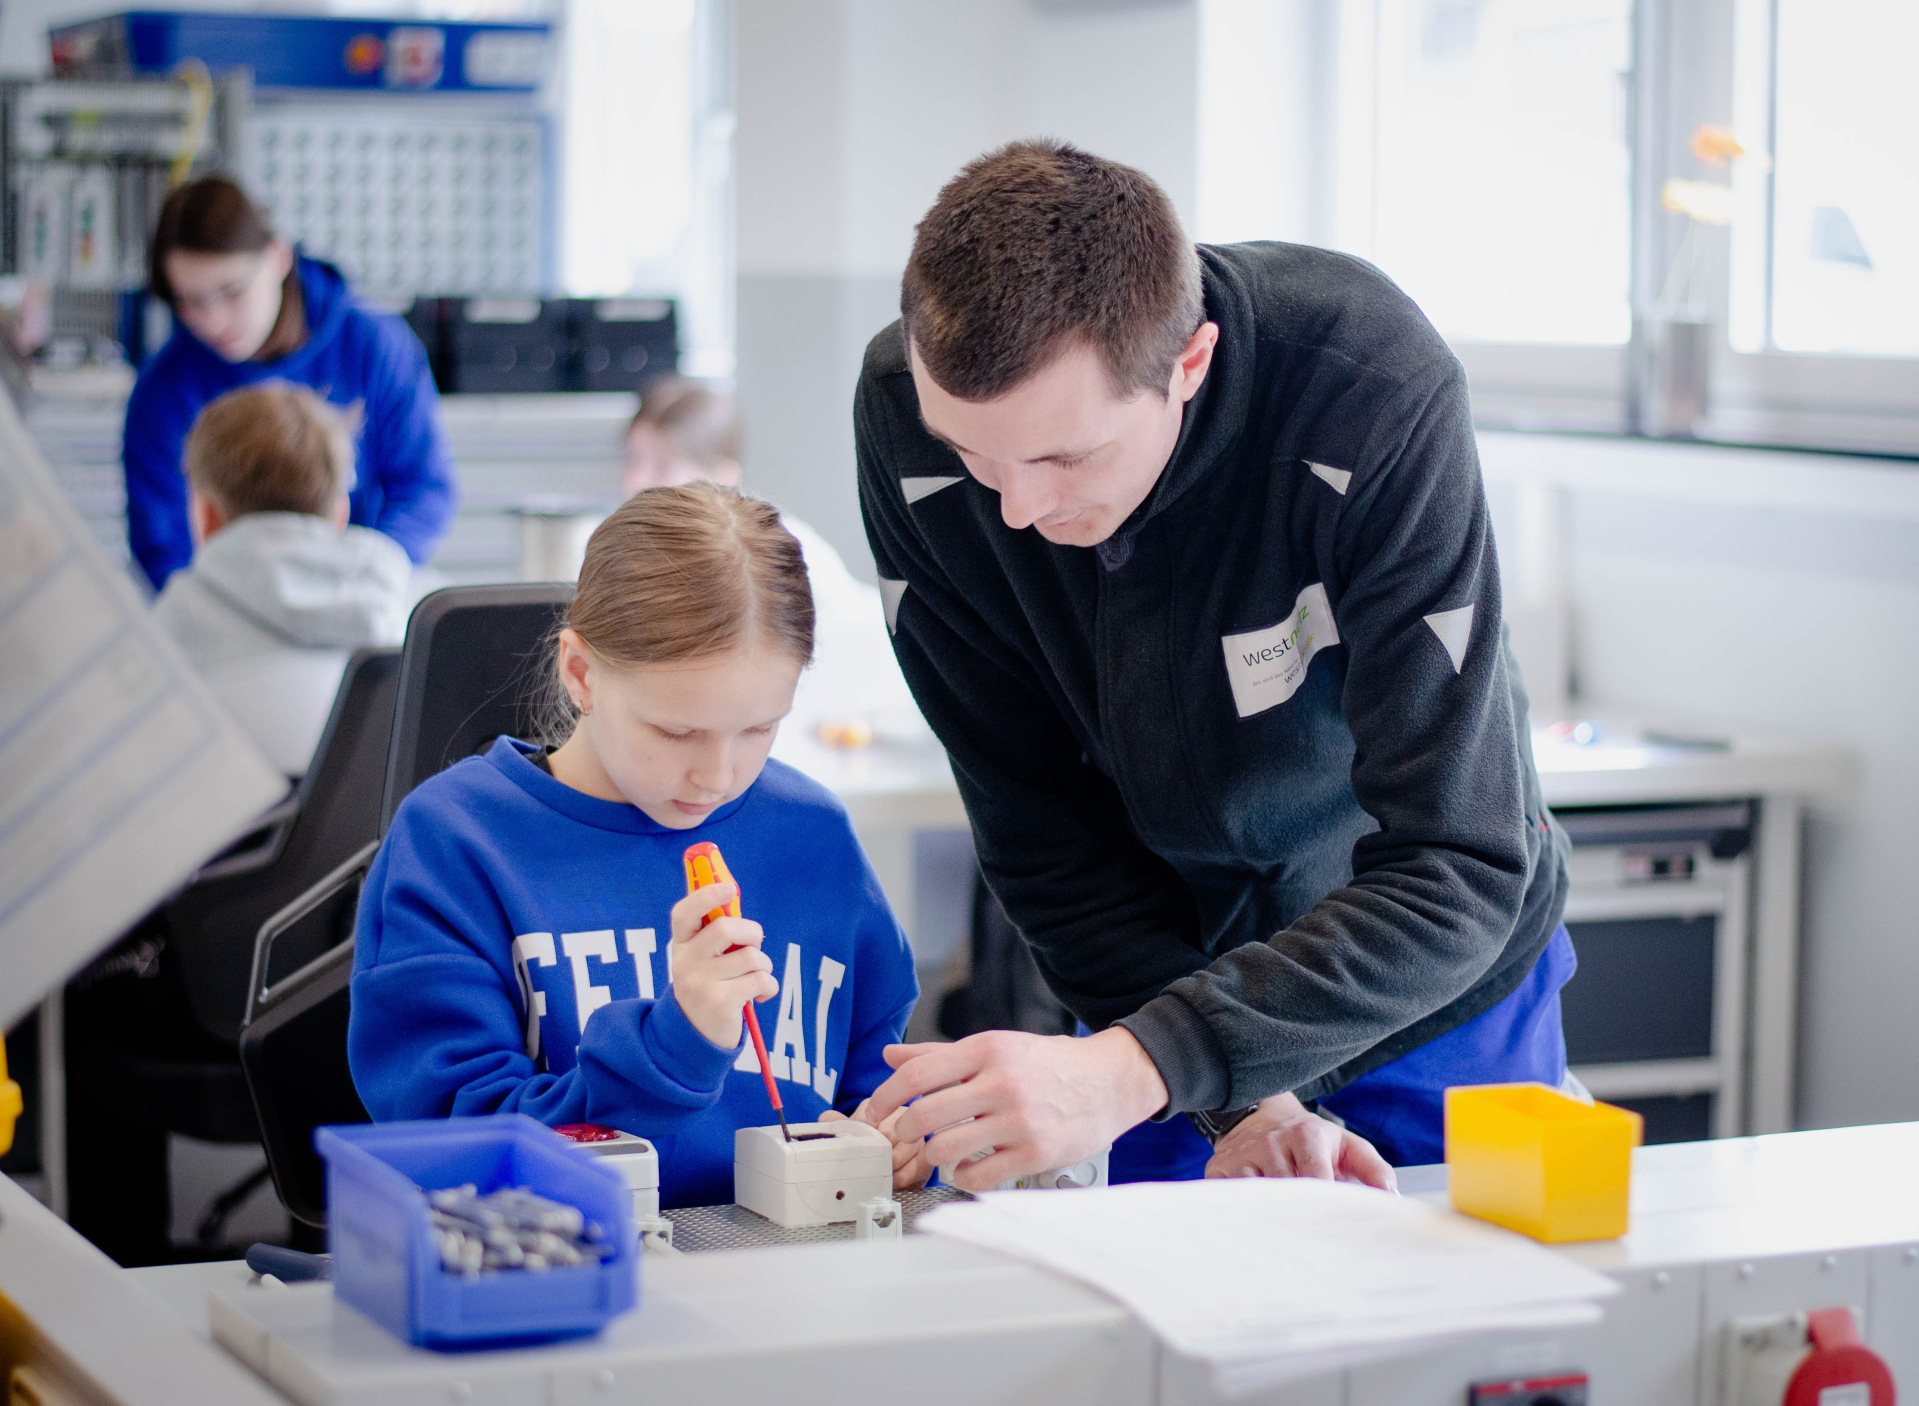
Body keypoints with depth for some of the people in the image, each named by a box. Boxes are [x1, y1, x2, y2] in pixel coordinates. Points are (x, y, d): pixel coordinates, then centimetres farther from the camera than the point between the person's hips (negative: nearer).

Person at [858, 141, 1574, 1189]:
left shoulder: (1377, 397, -32)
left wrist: (1138, 1068, -44)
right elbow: (1041, 825, -15)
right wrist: (1242, 1100, -23)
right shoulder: (908, 409, -22)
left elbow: (1457, 876, -33)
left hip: (1430, 998, -2)